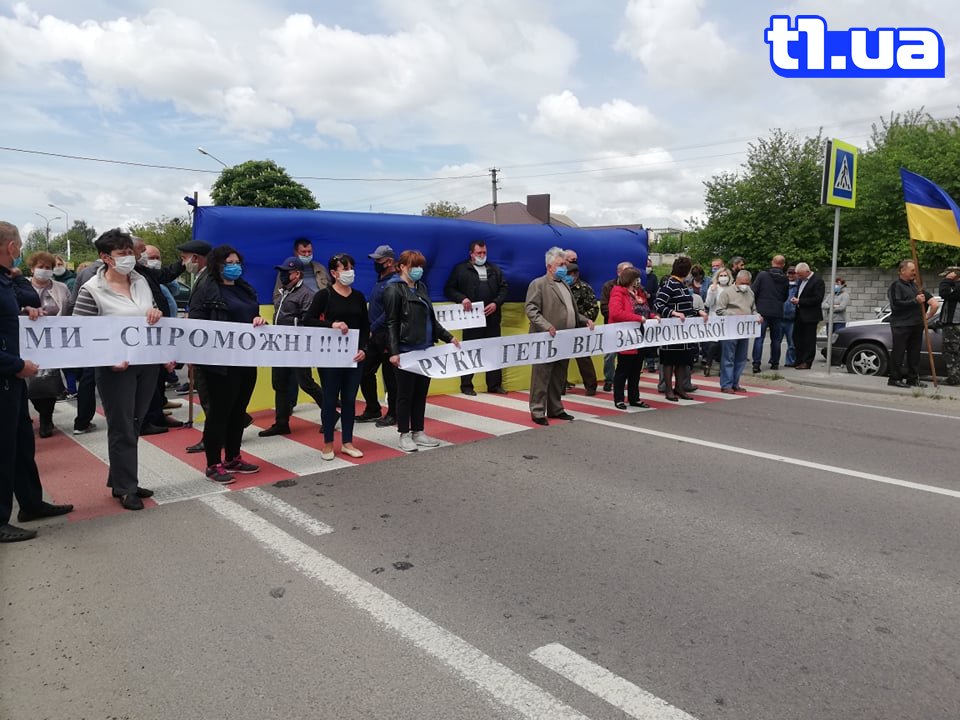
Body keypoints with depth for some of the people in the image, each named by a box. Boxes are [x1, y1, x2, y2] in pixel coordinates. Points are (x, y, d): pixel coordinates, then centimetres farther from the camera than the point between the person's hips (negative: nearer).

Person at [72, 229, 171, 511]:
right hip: (116, 368, -6)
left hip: (148, 363, 6)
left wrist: (157, 313, -5)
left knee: (135, 425, 14)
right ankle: (125, 488, 16)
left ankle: (120, 479, 29)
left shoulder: (141, 281, 6)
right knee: (122, 428, 3)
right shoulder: (91, 290, -11)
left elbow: (154, 315, 19)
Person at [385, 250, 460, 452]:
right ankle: (404, 435, 13)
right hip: (406, 351, -7)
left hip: (425, 350, 7)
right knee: (406, 393, 3)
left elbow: (431, 319, 19)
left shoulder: (421, 287, 14)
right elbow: (391, 323, -12)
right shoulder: (394, 290, -7)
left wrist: (448, 337, 14)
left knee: (421, 392, 11)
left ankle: (418, 432, 22)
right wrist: (394, 351, -18)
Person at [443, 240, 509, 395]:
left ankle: (494, 384, 15)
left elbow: (503, 289, 12)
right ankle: (466, 385, 10)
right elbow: (449, 289, 1)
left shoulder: (495, 270, 16)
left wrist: (496, 303, -5)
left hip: (492, 318, 4)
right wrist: (462, 299, -15)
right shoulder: (460, 269, 4)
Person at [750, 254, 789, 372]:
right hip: (777, 312, 2)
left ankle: (756, 364, -8)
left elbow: (754, 292, -7)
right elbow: (786, 297, 14)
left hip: (762, 311, -2)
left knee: (759, 338, -1)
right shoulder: (784, 278, 3)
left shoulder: (762, 274, -6)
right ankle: (775, 363, 17)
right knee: (776, 339, 12)